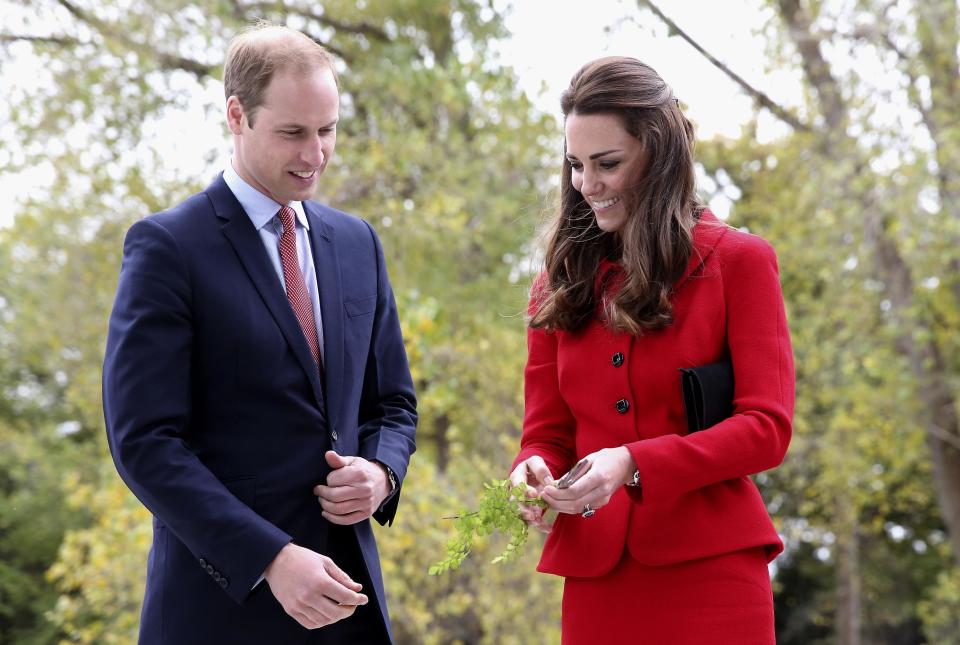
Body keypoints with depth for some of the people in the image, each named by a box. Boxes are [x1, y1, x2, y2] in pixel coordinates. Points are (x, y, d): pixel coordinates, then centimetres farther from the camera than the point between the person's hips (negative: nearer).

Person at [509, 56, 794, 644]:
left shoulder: (738, 262, 1)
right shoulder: (562, 284, 12)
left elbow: (767, 428, -7)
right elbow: (545, 433, 11)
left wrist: (634, 464, -20)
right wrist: (534, 471, -13)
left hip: (710, 574, -3)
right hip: (595, 576, 3)